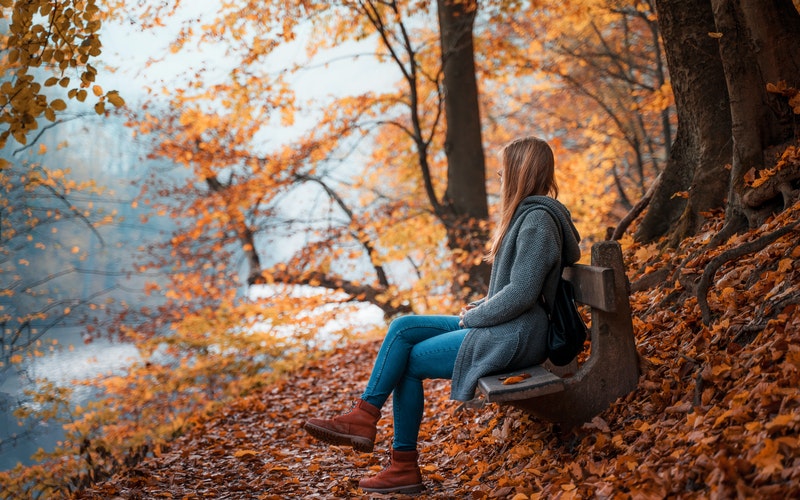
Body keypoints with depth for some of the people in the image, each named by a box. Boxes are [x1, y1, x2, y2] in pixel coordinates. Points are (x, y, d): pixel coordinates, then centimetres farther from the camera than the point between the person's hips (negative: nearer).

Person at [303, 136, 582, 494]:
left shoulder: (537, 220, -17)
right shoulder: (528, 214, 16)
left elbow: (520, 294, -23)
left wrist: (474, 318, -10)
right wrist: (479, 307, 9)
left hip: (512, 338, -10)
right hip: (500, 326, 10)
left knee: (409, 361, -4)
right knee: (402, 328, 1)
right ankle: (364, 416, -3)